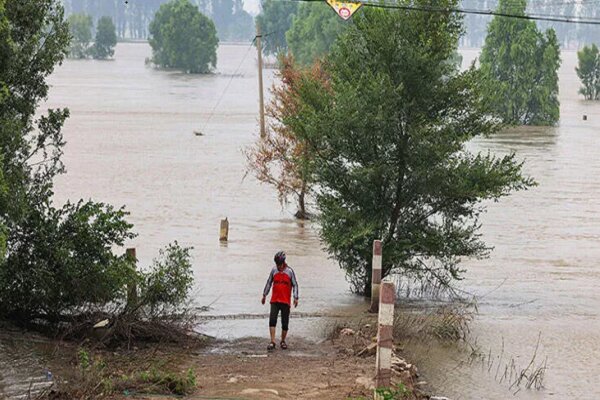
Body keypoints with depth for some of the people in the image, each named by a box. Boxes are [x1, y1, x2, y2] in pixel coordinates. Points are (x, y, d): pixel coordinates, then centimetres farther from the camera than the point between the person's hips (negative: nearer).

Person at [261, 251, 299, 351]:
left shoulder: (290, 271, -2)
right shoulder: (274, 270, 5)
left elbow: (295, 285, 1)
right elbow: (269, 283, 15)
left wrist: (295, 298, -7)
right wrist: (264, 295, 16)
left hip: (285, 301, -1)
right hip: (274, 301, 1)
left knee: (285, 323, 4)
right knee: (272, 320, -12)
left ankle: (283, 341, 20)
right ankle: (272, 342, -13)